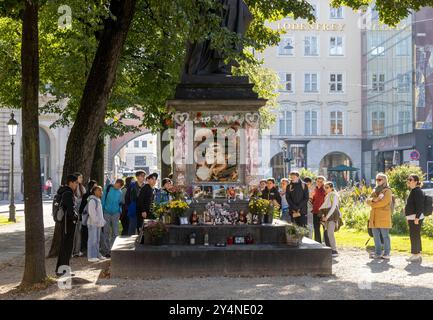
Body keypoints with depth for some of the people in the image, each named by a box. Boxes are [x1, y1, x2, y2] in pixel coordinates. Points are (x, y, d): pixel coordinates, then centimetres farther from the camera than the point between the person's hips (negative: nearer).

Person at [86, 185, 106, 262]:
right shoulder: (92, 200, -14)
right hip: (93, 223, -10)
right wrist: (96, 220, -19)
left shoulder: (98, 200, 17)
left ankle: (97, 254, 21)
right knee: (92, 239, -8)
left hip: (98, 223, 10)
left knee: (97, 239, 14)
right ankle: (91, 256, -7)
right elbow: (91, 212, -20)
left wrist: (102, 221, 15)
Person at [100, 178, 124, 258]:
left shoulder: (120, 192, 7)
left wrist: (120, 212, 5)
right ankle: (105, 250, 4)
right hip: (107, 213, -2)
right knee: (106, 232, 0)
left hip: (116, 213, 2)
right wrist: (102, 210, -4)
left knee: (115, 233, 0)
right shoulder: (108, 188, -1)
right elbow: (103, 200, 0)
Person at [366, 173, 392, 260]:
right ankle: (378, 253, 15)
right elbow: (368, 200, 8)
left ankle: (386, 253, 0)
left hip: (383, 217, -7)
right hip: (374, 217, 7)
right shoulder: (375, 191, 20)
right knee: (376, 236, 8)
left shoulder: (387, 191, -3)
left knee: (385, 236, -4)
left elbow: (383, 202, -16)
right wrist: (374, 199, -13)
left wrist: (373, 204, -4)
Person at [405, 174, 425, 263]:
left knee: (414, 236, -7)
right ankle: (417, 255, 20)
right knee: (415, 236, 14)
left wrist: (417, 218, -25)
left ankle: (416, 255, -4)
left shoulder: (417, 191, -14)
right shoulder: (413, 191, 17)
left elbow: (420, 206, -21)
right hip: (412, 218, 11)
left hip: (415, 217, -11)